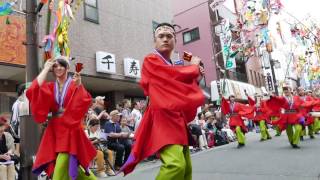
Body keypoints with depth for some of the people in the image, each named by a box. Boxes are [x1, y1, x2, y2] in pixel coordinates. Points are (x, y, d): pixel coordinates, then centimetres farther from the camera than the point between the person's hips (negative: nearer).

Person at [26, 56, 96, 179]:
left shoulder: (75, 85, 1)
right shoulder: (50, 87, 12)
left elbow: (85, 102, -14)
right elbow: (34, 90, -9)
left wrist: (79, 86, -28)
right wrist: (46, 69, -2)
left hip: (70, 128, -5)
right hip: (54, 129, 5)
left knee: (61, 167, -13)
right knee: (69, 165, 11)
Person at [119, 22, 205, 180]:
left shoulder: (173, 66, 21)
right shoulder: (150, 61, -3)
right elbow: (176, 75, -17)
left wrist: (195, 78, 7)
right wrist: (194, 66, 1)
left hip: (177, 118, 9)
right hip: (163, 117, -9)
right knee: (176, 165, -27)